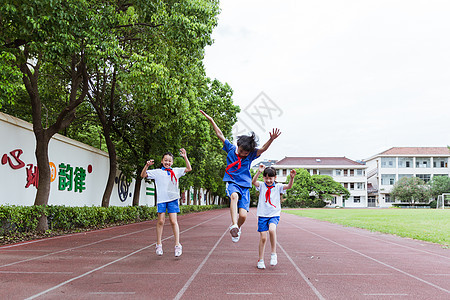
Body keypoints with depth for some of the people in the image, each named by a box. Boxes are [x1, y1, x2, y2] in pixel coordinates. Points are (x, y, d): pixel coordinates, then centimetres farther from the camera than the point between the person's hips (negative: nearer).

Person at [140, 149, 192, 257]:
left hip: (173, 199, 1)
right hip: (161, 199, 0)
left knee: (173, 221, -4)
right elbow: (143, 175, 6)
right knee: (161, 221, 0)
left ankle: (177, 245, 0)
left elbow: (189, 169, 11)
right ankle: (159, 245, 13)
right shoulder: (157, 172, 9)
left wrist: (185, 157, 1)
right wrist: (147, 166, -10)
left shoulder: (175, 171, 13)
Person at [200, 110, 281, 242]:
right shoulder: (231, 149, 2)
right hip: (232, 182, -1)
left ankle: (237, 227, 21)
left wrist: (271, 140, -36)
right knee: (234, 196, -38)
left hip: (245, 185, 1)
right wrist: (211, 120, 4)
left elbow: (263, 149, -17)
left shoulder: (251, 155, 0)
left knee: (243, 215, -12)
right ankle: (234, 225, -44)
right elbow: (220, 134, 5)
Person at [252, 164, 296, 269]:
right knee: (263, 237, 1)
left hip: (274, 214, -1)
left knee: (272, 230, -29)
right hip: (262, 214, 1)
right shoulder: (262, 186, 4)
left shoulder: (278, 187, 4)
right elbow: (253, 181, -15)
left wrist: (292, 178, -30)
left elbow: (289, 186, -12)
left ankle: (274, 254, -12)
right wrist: (259, 172, -29)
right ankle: (261, 260, 16)